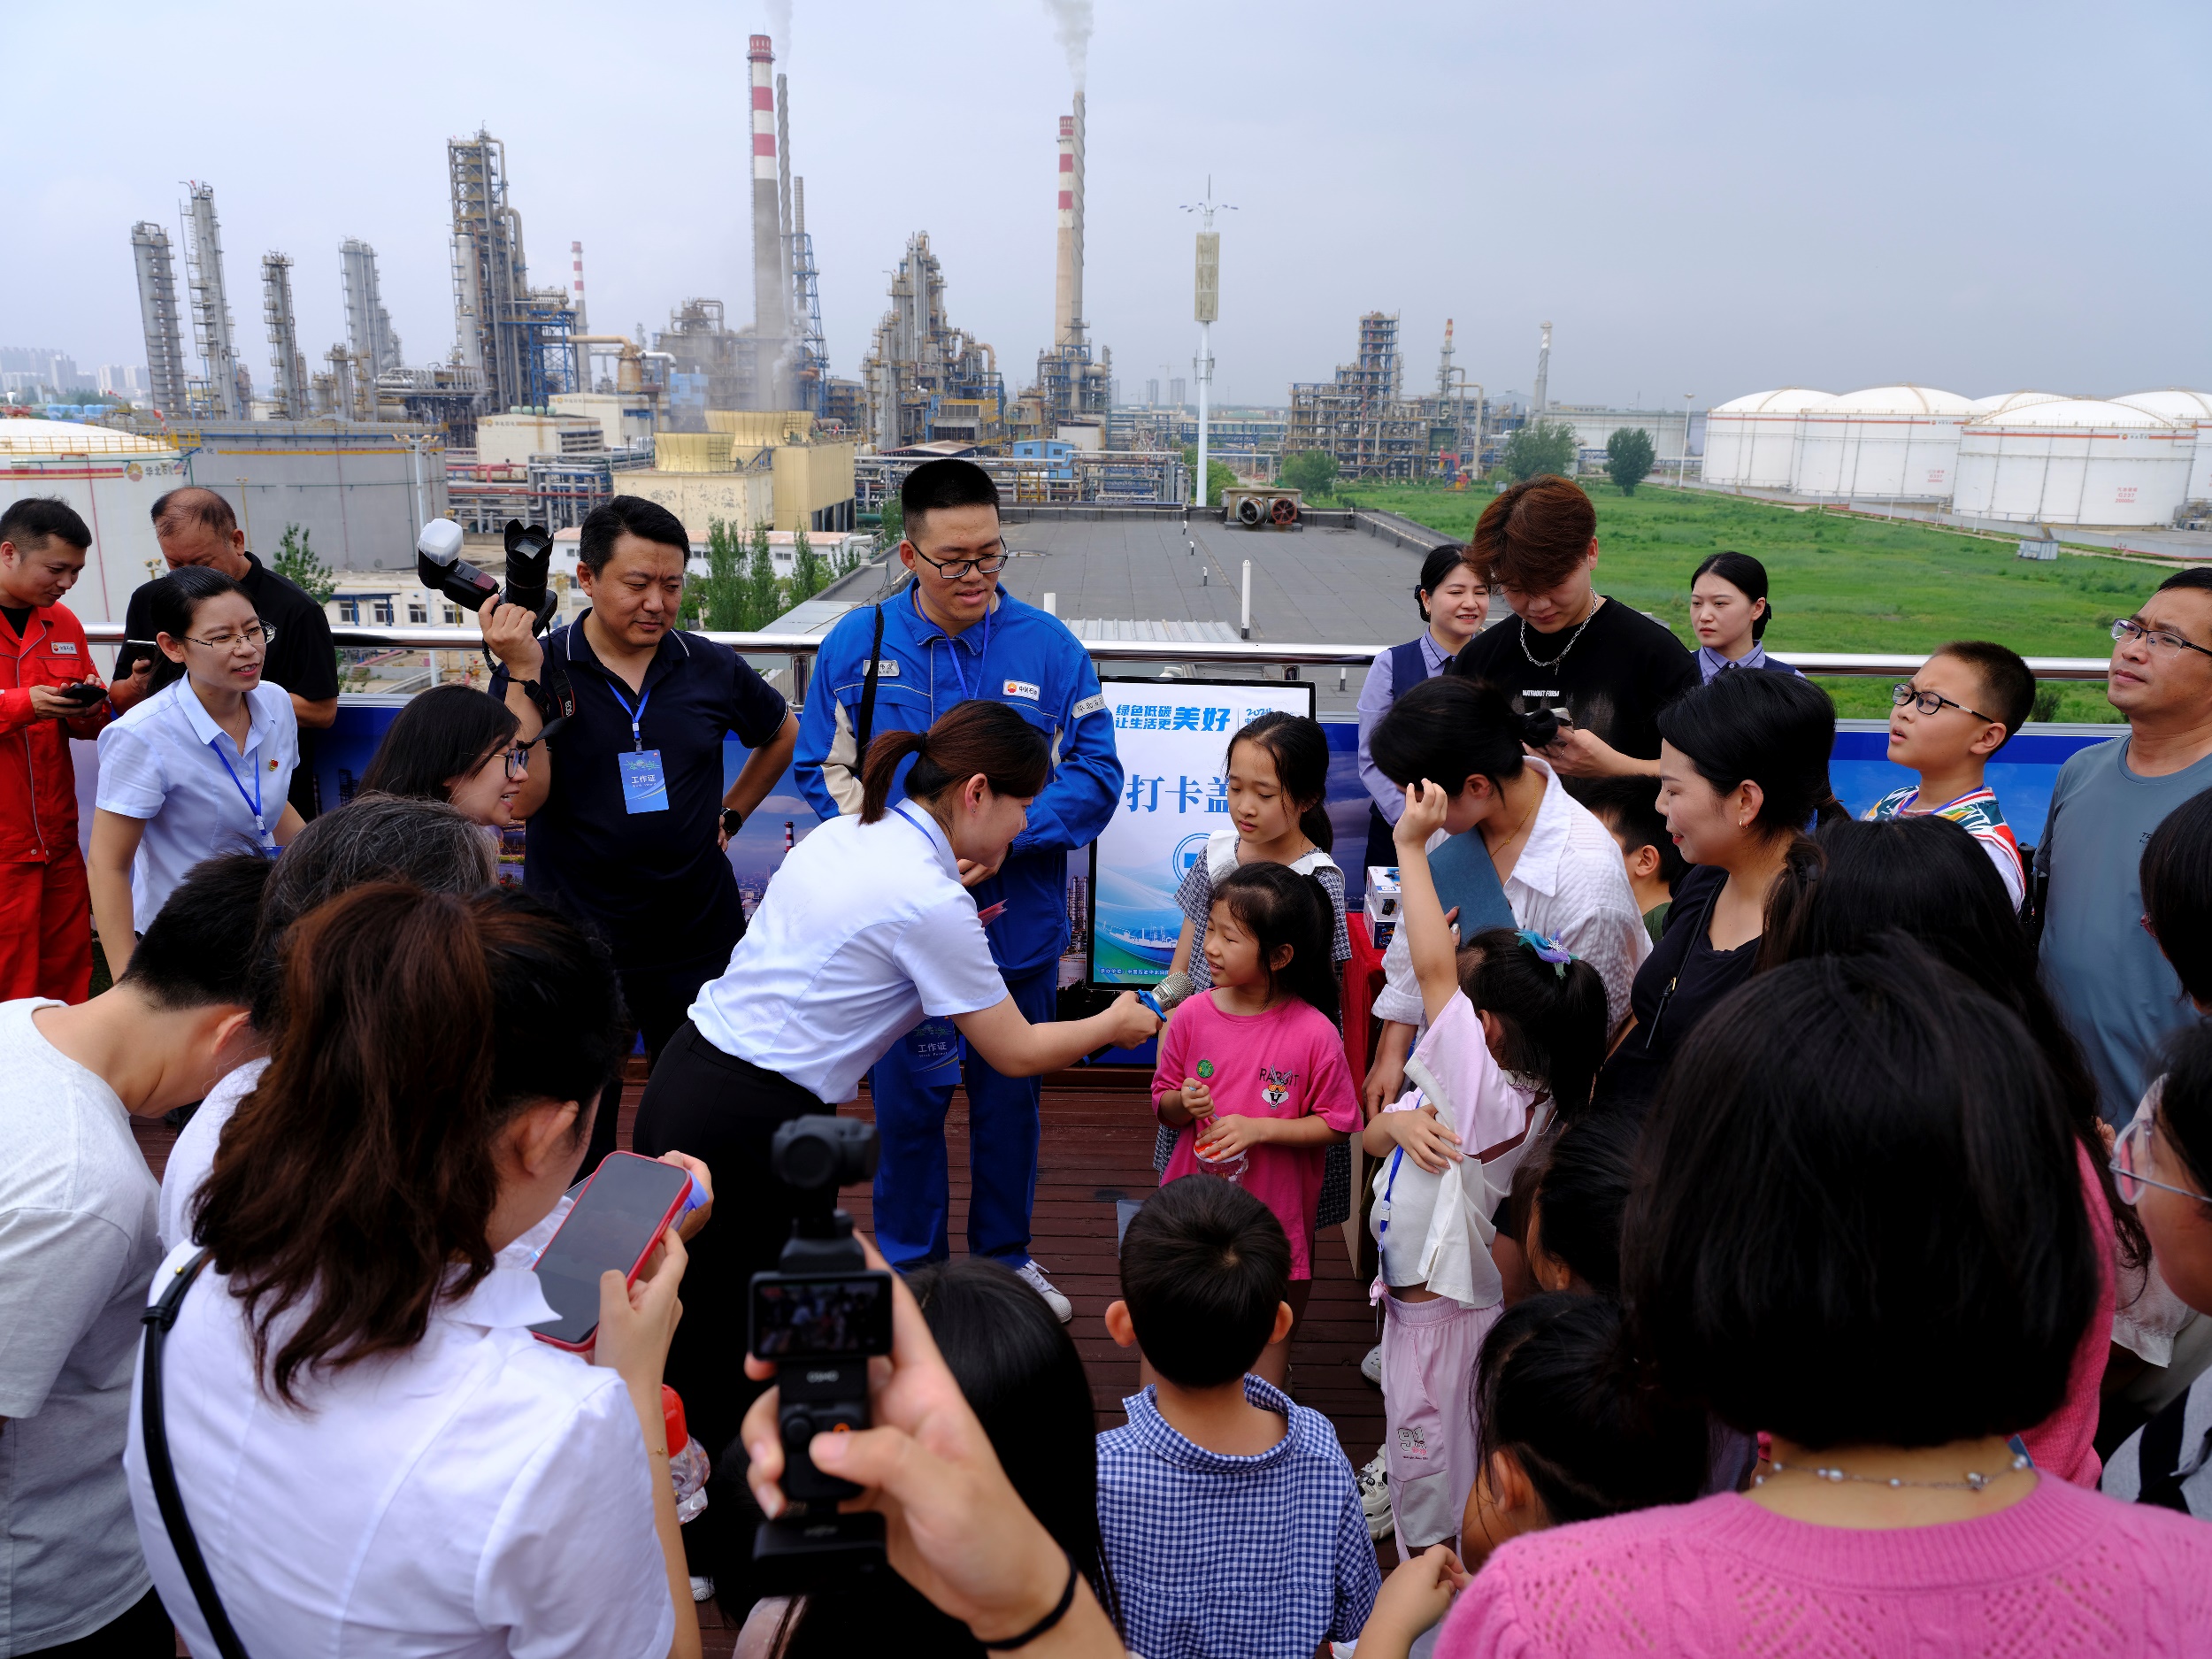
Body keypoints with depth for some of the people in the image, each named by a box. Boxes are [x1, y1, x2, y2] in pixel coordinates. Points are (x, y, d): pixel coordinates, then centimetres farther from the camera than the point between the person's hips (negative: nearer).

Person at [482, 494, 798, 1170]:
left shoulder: (711, 668, 0)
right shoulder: (536, 670, -5)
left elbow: (782, 733, 19)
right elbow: (520, 799, -16)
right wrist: (523, 677, -21)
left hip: (699, 942, 2)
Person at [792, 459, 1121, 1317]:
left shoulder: (1050, 647, -3)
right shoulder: (857, 644, -2)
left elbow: (1095, 775, -3)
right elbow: (823, 771, 1)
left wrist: (1005, 834, -19)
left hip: (1018, 921, 1)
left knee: (1010, 1096, 16)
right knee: (906, 1100, 11)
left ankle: (1006, 1257, 37)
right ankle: (909, 1262, 33)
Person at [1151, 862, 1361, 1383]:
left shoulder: (1313, 1032, -16)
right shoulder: (1192, 1016, -7)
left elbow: (1334, 1124, -9)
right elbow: (1162, 1106, 5)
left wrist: (1257, 1129, -19)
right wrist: (1182, 1104, -18)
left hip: (1273, 1207, -2)